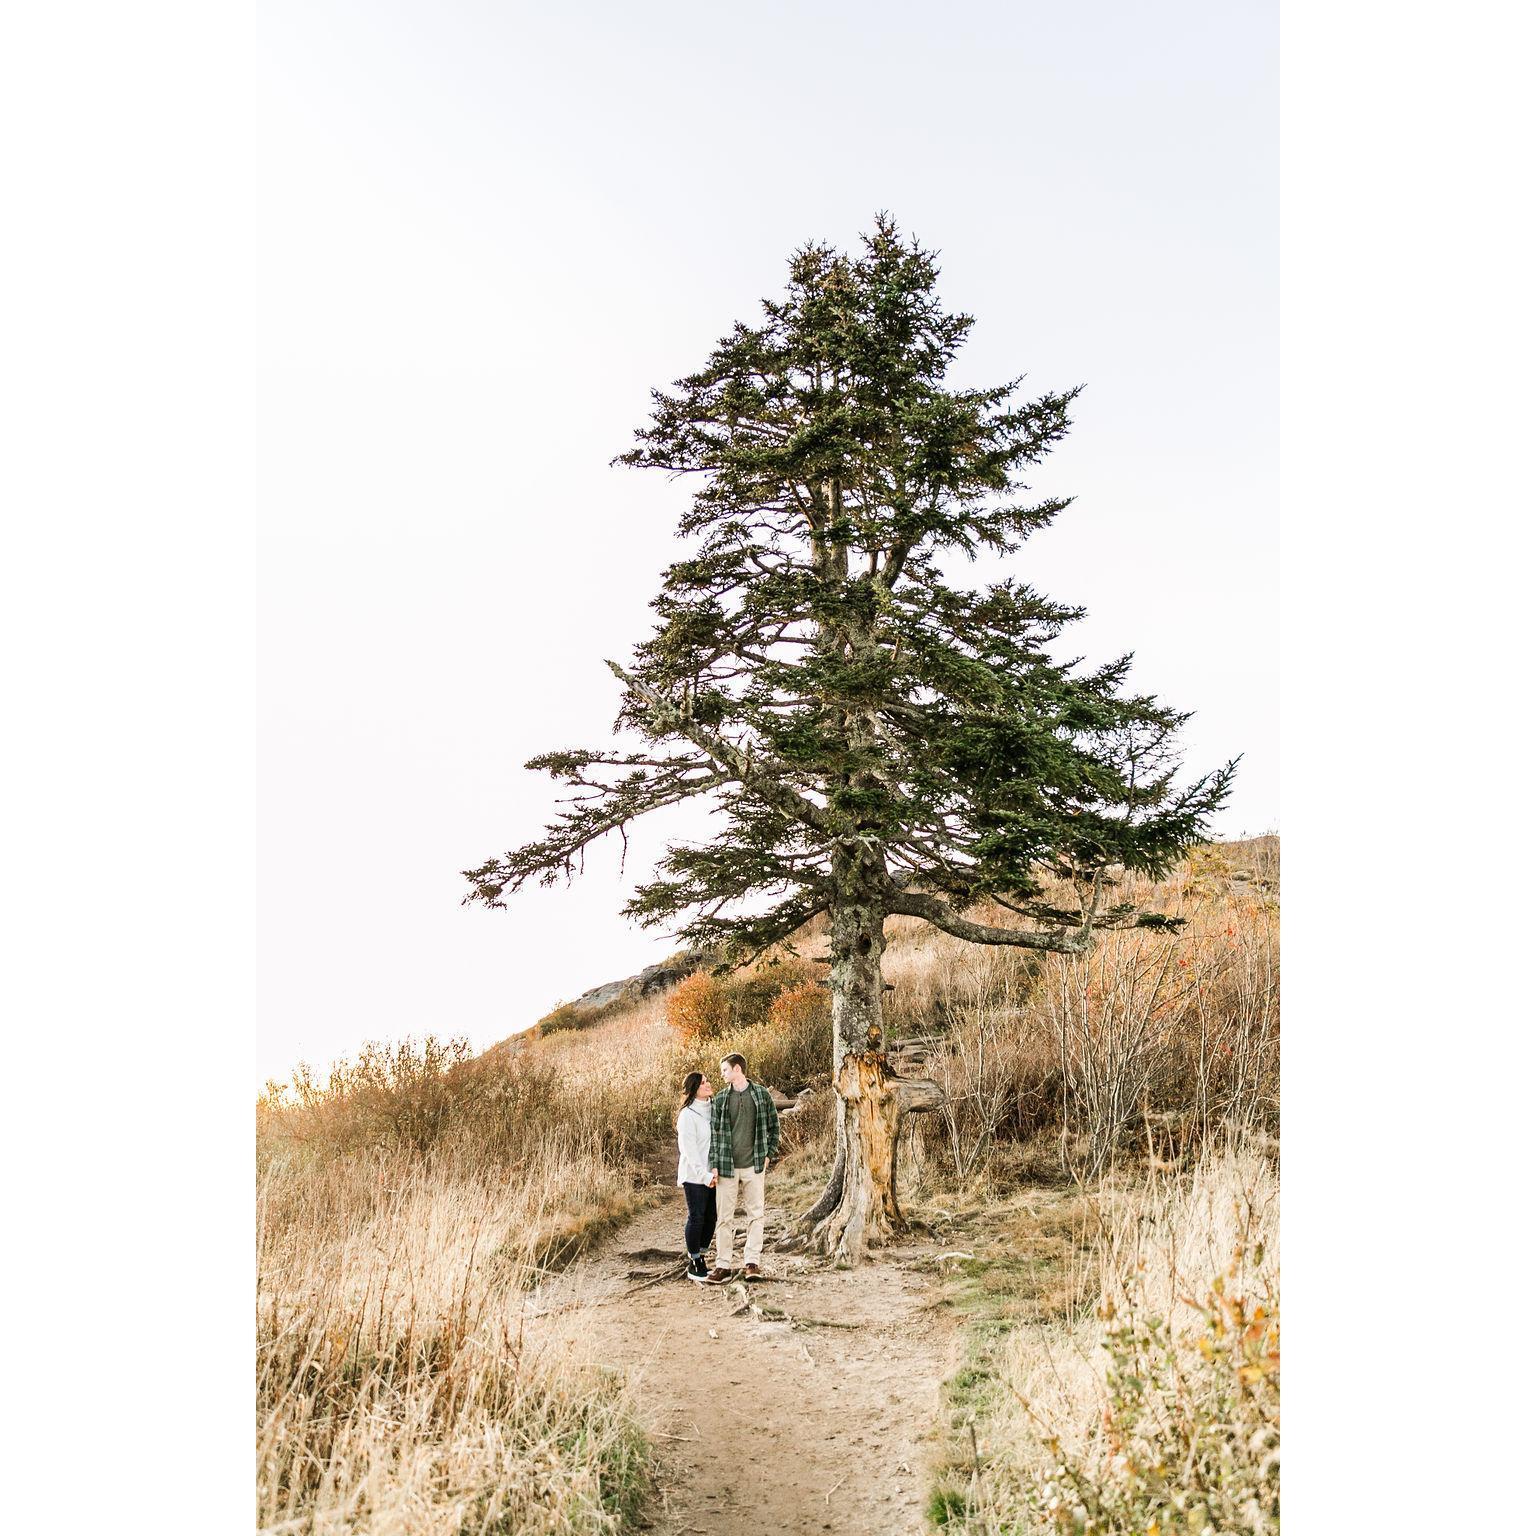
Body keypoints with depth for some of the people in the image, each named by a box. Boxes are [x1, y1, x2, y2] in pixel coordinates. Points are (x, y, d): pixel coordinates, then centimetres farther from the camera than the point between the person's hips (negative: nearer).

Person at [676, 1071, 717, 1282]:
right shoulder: (688, 1115, -12)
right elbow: (689, 1149, -15)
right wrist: (704, 1175, -18)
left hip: (713, 1174, 6)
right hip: (695, 1176, -6)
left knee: (710, 1217, 9)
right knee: (696, 1217, 1)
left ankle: (700, 1258, 22)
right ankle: (694, 1265, 11)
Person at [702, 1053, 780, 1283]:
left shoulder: (762, 1095, 2)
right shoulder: (720, 1100, 5)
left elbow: (773, 1126, 9)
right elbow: (714, 1134, 4)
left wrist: (769, 1153, 2)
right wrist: (714, 1166, -2)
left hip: (754, 1166, -1)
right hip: (727, 1167, 1)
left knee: (755, 1214, 1)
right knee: (724, 1217, 3)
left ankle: (752, 1262, 7)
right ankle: (723, 1265, 9)